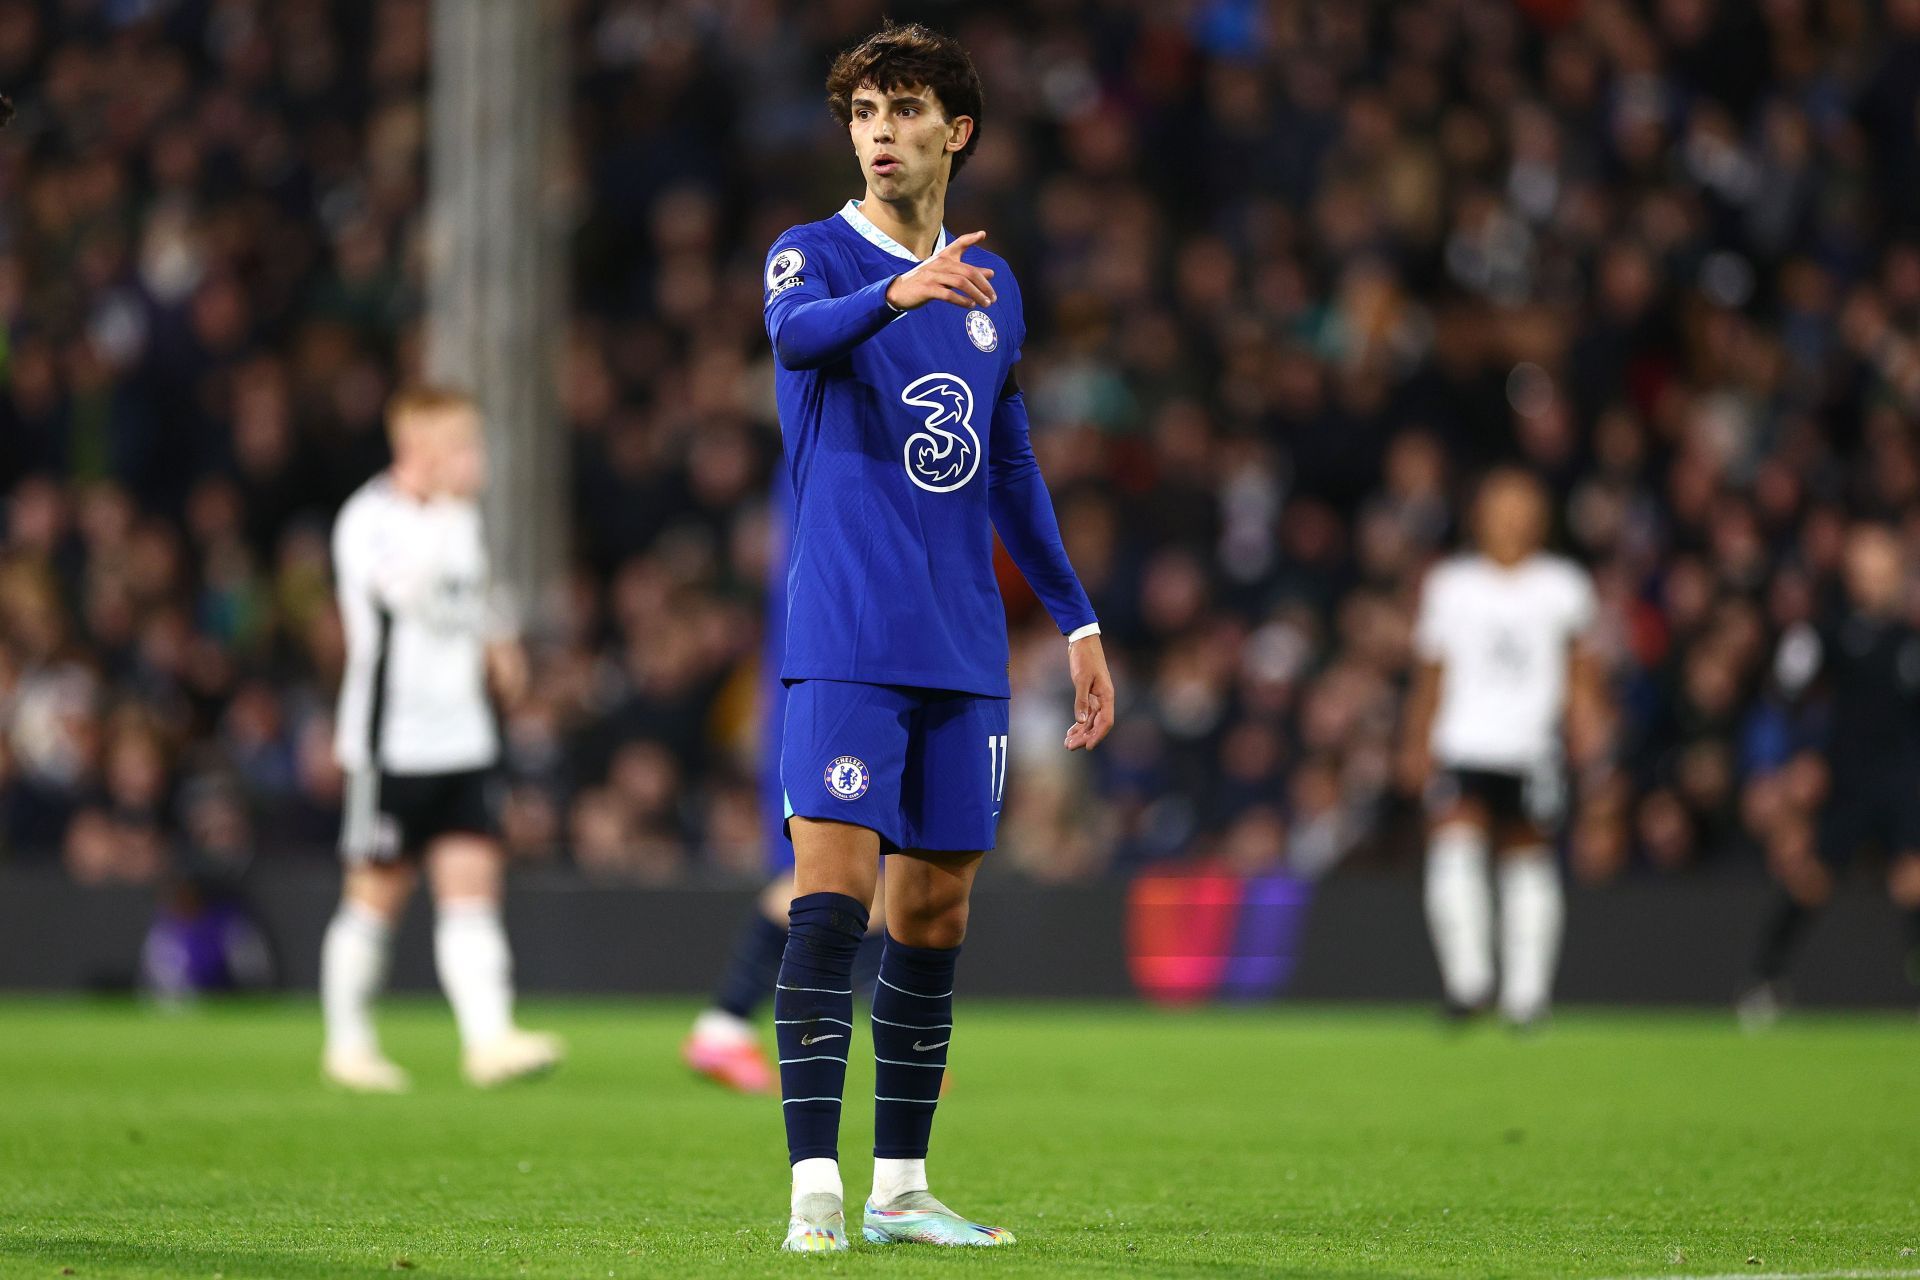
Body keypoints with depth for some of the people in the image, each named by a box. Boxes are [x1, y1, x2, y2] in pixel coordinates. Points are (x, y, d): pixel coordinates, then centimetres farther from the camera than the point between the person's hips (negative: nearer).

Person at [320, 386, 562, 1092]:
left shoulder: (457, 515, 13)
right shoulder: (368, 518, -12)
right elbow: (404, 587, -31)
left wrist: (494, 638, 17)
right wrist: (444, 504, -31)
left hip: (461, 737, 6)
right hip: (391, 738, -6)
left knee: (473, 883, -6)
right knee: (378, 894, 2)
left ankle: (489, 1038, -14)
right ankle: (348, 1044, 17)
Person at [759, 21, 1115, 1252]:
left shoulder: (990, 285, 15)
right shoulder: (813, 254, -2)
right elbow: (799, 332, -27)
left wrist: (1078, 620, 23)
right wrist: (899, 291, -48)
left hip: (965, 648, 6)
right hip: (846, 639, -5)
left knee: (937, 907, 7)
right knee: (835, 889, -14)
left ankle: (900, 1187, 15)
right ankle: (816, 1186, -16)